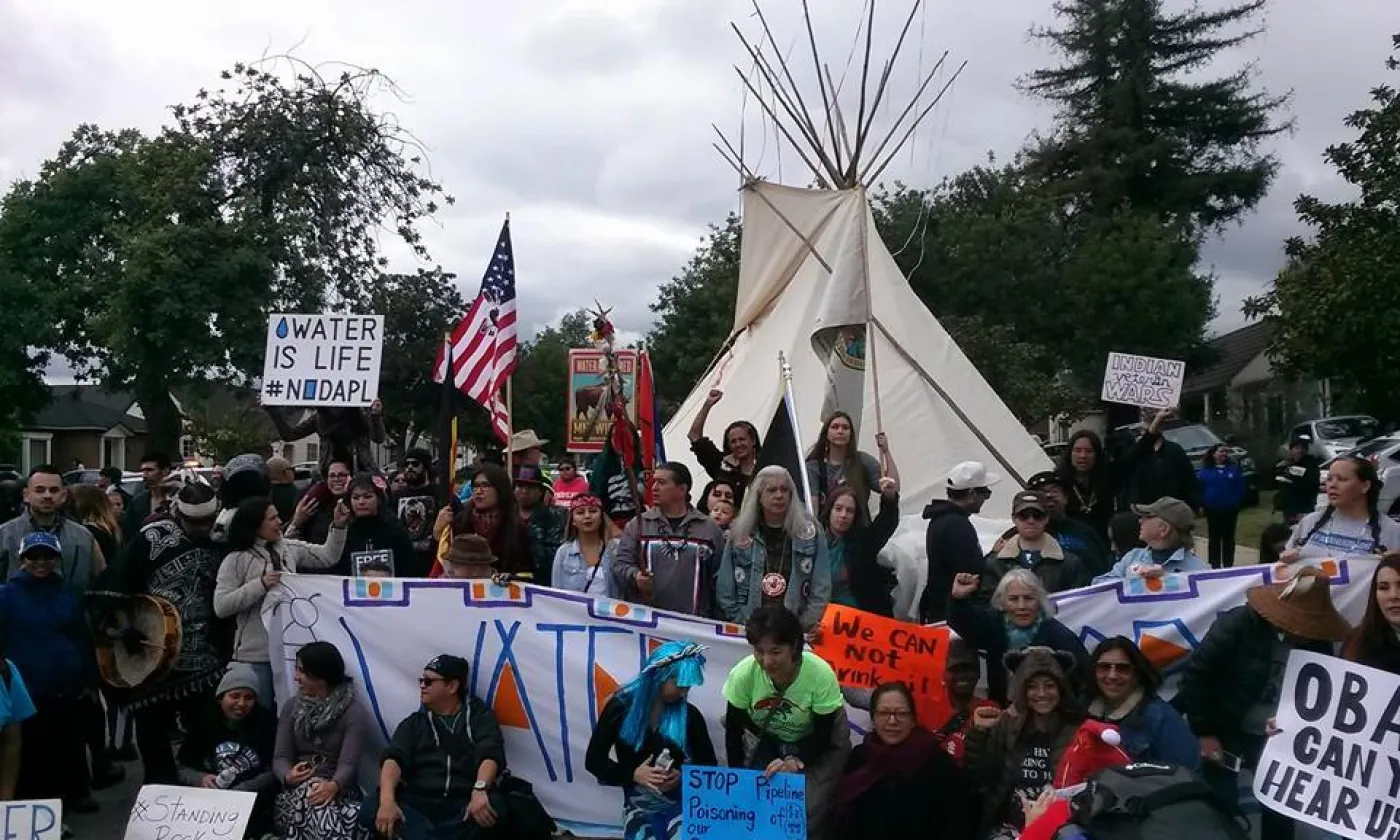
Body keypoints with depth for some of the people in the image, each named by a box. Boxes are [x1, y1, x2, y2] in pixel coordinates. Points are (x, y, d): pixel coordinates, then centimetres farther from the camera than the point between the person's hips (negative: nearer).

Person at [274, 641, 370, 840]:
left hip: (337, 789, -2)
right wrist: (288, 776, -20)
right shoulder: (291, 707, 11)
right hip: (298, 787, 2)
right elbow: (281, 756, 4)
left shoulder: (353, 712, -2)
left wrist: (333, 786, -34)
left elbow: (348, 763, -11)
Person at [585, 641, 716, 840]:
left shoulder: (689, 714, -2)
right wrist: (633, 774, -16)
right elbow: (594, 760, -1)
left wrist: (683, 776, -15)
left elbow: (709, 764, 6)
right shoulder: (621, 707, -5)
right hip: (639, 809, 0)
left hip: (681, 805, 0)